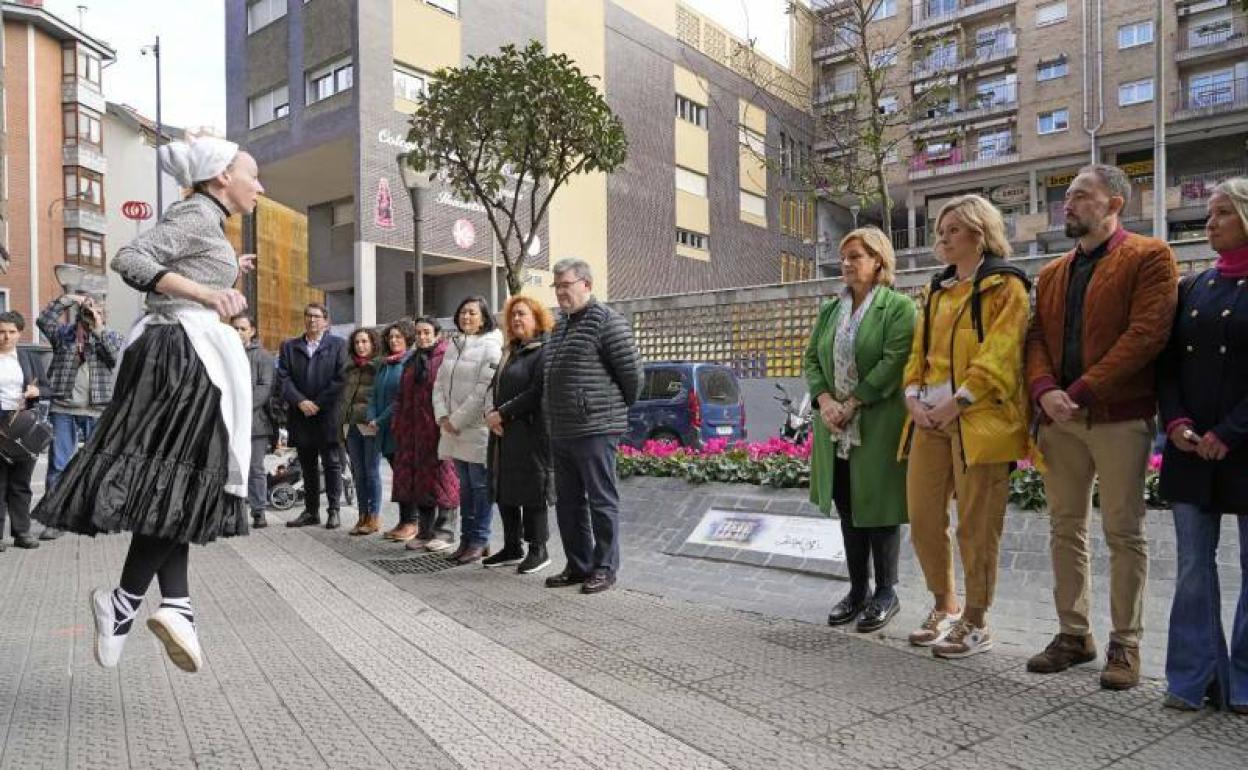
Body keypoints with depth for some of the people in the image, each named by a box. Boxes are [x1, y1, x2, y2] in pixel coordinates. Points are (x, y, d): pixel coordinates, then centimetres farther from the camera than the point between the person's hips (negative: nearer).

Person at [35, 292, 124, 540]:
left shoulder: (111, 336, 8)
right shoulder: (64, 333, 10)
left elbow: (119, 357, -9)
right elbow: (43, 320, -5)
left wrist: (100, 330, -10)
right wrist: (66, 299, -6)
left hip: (98, 412, -1)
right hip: (63, 410, 1)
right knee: (58, 466, 1)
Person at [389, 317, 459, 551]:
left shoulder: (447, 358, -6)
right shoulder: (411, 362, 18)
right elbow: (401, 397, 22)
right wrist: (397, 425, 14)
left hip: (439, 428, -7)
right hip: (412, 431, 8)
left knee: (442, 478, -2)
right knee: (418, 479, 11)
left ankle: (444, 532, 7)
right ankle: (424, 532, 20)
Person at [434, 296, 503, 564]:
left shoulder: (490, 346, -7)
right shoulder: (453, 346, 14)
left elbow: (483, 390, -15)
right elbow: (439, 384, 12)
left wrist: (458, 420, -13)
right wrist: (443, 417, -2)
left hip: (478, 429, -7)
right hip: (453, 429, 7)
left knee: (480, 486, 0)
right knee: (465, 487, 13)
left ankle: (479, 540, 10)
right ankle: (467, 539, 21)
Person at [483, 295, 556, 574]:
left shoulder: (544, 351, -8)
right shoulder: (510, 352, 20)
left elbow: (537, 393, -18)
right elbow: (495, 388, 20)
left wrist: (503, 413, -15)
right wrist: (491, 414, 0)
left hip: (531, 433, -9)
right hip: (503, 434, 9)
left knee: (532, 492, -2)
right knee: (504, 491, 12)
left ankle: (538, 550, 10)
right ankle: (512, 548, 23)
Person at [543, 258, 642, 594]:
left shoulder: (606, 320, -10)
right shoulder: (560, 324, 17)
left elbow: (632, 369, -11)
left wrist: (621, 408, 2)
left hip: (595, 430, -9)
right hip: (560, 431, 9)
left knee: (601, 501, 1)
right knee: (568, 502, 14)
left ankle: (605, 567, 11)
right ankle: (578, 565, 25)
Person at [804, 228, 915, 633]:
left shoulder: (899, 307, -5)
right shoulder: (830, 310, 14)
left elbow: (894, 361, -15)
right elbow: (812, 358, 10)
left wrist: (852, 404, -17)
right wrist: (824, 401, -7)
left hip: (878, 427, -6)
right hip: (835, 428, 6)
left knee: (877, 506, 1)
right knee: (847, 507, 11)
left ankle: (886, 592, 16)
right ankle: (858, 589, 23)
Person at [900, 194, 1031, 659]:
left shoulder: (1003, 285, -1)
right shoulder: (937, 289, 21)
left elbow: (999, 353, -12)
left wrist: (957, 402, -18)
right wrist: (913, 393, 0)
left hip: (977, 418, -7)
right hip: (930, 418, 7)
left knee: (976, 525, -1)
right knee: (922, 517, 8)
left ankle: (975, 624, 13)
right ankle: (945, 607, 26)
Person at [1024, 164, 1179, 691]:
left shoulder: (1149, 257, -1)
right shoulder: (1052, 273, 18)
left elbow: (1147, 333, -13)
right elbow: (1037, 337, 10)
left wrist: (1083, 391, -17)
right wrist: (1044, 389, -10)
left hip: (1119, 416, -6)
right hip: (1060, 418, 6)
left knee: (1123, 532, 2)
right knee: (1065, 528, 10)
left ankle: (1125, 644, 14)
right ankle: (1073, 634, 22)